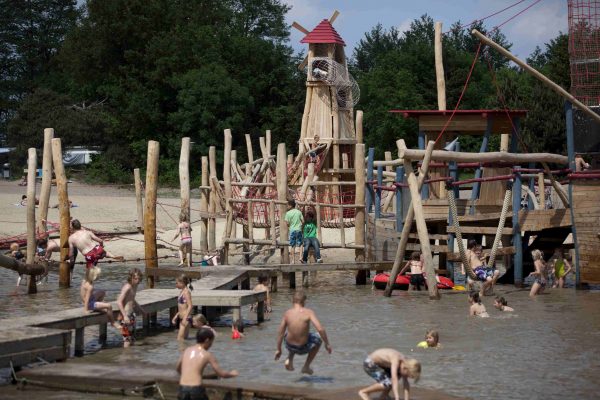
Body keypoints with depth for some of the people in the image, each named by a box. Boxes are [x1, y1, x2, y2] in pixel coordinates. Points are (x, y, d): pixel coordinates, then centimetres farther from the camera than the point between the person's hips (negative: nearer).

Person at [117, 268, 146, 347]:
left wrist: (141, 310, 36)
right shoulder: (127, 287, -18)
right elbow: (119, 302, -25)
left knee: (131, 339, 13)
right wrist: (125, 316, -30)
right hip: (126, 315, -9)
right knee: (127, 339, -7)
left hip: (131, 314, 9)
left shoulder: (134, 287, 11)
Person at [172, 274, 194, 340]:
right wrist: (176, 316, 25)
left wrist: (185, 318, -27)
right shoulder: (182, 292, 15)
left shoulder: (186, 292, -13)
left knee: (180, 339, -14)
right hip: (182, 318, 10)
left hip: (186, 318, -10)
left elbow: (190, 306, -21)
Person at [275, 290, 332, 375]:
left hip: (290, 346, 3)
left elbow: (280, 333, -3)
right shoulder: (308, 312, -17)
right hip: (303, 348, -3)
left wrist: (278, 350, 9)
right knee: (319, 338, 28)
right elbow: (320, 329, -23)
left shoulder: (287, 313, -9)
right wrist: (327, 344, -10)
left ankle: (290, 360, 23)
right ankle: (306, 366, 27)